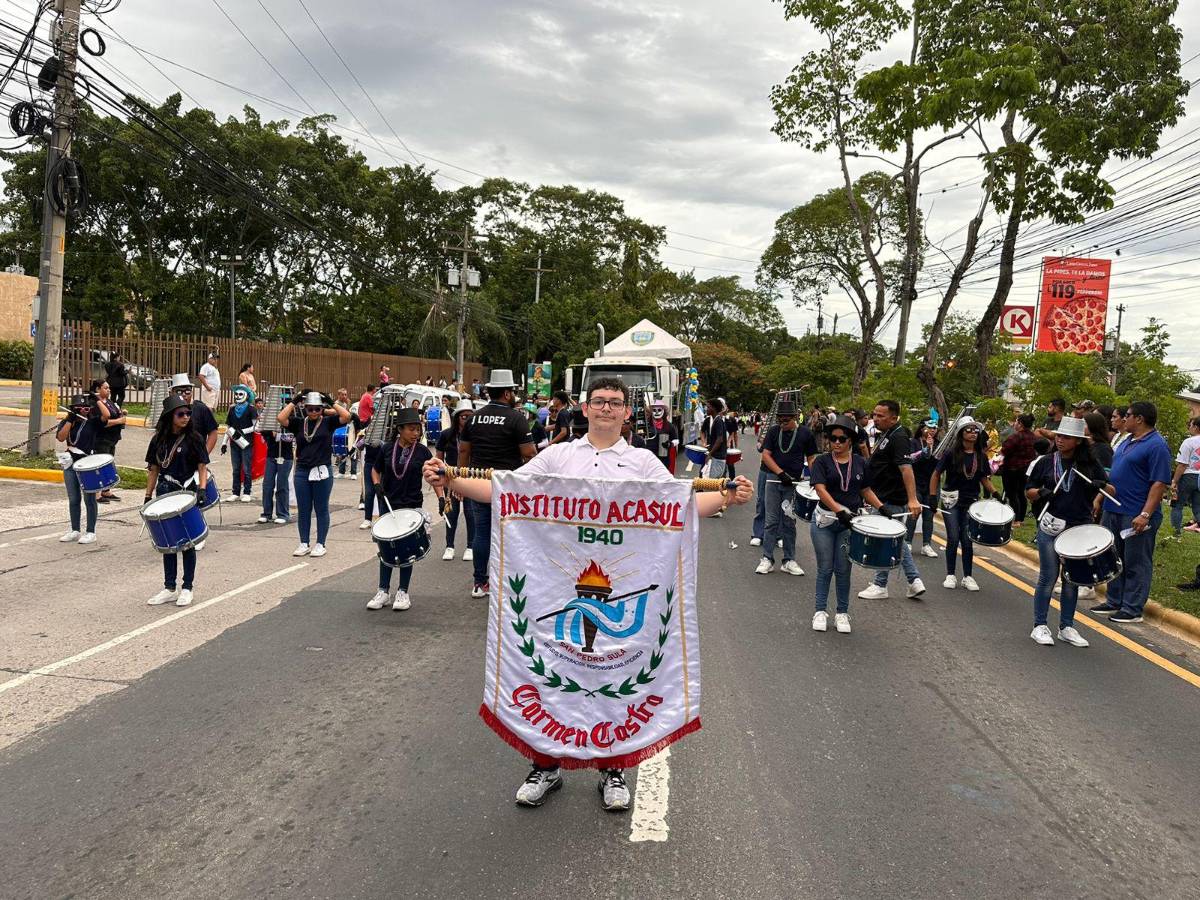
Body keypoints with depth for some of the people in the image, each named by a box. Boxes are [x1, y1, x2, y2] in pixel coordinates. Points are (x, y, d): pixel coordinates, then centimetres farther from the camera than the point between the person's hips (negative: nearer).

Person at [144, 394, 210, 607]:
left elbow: (202, 467, -4)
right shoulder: (159, 440, 5)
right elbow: (153, 469, 10)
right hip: (164, 494, 4)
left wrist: (202, 488, -18)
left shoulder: (194, 438, -5)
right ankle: (169, 588, 17)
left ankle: (187, 588, 12)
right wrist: (148, 496, 6)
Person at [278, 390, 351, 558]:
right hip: (302, 471, 2)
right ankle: (304, 544, 18)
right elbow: (281, 418, -7)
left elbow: (346, 416, -12)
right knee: (303, 510, 8)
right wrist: (293, 401, -4)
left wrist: (331, 402, -7)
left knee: (321, 509, 6)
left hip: (322, 471, -2)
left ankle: (320, 544, 14)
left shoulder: (328, 422, 1)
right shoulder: (299, 423, 6)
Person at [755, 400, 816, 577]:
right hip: (774, 481, 1)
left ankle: (789, 560, 13)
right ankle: (767, 559, 7)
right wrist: (781, 473, -14)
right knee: (771, 521, 1)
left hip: (793, 483, 0)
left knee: (789, 523, 6)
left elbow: (811, 458, 6)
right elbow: (766, 455, -2)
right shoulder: (773, 431, 2)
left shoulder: (805, 433, 0)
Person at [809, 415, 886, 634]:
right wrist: (839, 510, -26)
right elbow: (820, 489, -15)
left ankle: (842, 613, 18)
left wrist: (881, 507, 1)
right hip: (824, 521, -2)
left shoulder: (860, 463, 6)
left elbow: (866, 490, 15)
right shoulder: (822, 461, -4)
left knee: (843, 569, 5)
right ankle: (821, 611, 17)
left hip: (850, 522, 2)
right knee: (825, 568, 5)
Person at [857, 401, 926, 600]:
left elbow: (906, 468, -31)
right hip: (884, 498, 10)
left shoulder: (898, 438, -19)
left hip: (891, 501, -10)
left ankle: (880, 586, 13)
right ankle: (915, 581, 18)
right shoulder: (883, 435, 11)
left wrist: (913, 499, -39)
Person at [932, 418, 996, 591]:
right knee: (953, 539, -2)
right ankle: (950, 575, 10)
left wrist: (994, 492, -2)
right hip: (951, 501, -3)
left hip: (971, 503, 3)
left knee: (967, 540, 4)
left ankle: (968, 576, 15)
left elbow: (984, 478, 14)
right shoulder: (952, 453, -7)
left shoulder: (981, 456, 4)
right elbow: (936, 475, -3)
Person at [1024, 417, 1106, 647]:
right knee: (1048, 577, 0)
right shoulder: (1046, 462, 3)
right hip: (1050, 526, -1)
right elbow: (1029, 490, 9)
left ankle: (1066, 627, 20)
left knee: (1072, 579, 9)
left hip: (1079, 529, 1)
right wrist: (1041, 493, -13)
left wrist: (1100, 486, -13)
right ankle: (1040, 626, 10)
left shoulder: (1090, 464, 3)